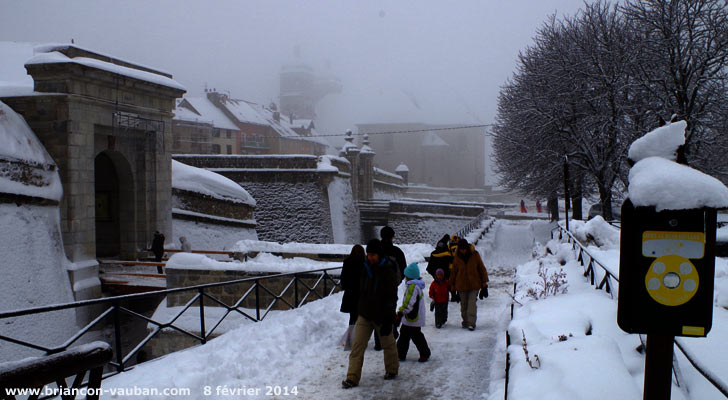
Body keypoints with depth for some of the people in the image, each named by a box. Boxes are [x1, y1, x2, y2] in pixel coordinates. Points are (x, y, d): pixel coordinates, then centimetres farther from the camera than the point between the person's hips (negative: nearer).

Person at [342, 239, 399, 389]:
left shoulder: (388, 271, -14)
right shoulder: (365, 268, 2)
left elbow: (392, 298, -15)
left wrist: (388, 320, -18)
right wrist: (359, 309, 17)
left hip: (381, 316, -4)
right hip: (364, 314, 4)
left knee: (388, 344, 14)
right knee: (357, 345, -3)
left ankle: (392, 370, 36)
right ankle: (352, 378, -1)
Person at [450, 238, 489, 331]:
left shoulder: (475, 255, -5)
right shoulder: (457, 257, -1)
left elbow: (482, 268, 2)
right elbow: (454, 271, 10)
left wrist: (484, 282, 2)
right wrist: (452, 284, 12)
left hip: (474, 284, -2)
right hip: (461, 284, 2)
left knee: (472, 303, -12)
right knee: (463, 304, 8)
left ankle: (471, 323, -12)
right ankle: (465, 322, 21)